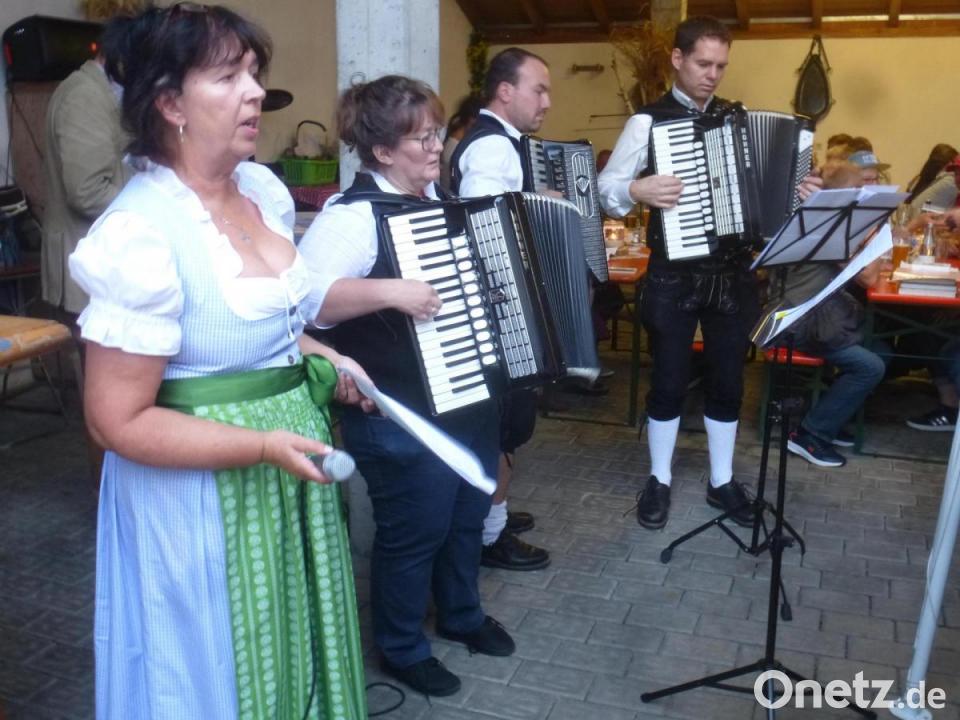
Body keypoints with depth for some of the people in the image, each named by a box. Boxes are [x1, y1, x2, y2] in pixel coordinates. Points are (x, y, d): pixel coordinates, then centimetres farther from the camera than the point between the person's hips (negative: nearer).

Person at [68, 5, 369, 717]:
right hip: (200, 496, -7)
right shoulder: (140, 233, -24)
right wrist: (263, 446, -26)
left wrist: (323, 358, 2)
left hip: (287, 469, 7)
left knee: (294, 653, 25)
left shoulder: (265, 188, 0)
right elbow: (120, 422, -20)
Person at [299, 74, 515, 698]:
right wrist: (391, 292, -36)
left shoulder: (441, 197, 8)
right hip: (404, 418, -8)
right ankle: (402, 647, 33)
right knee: (415, 531, 9)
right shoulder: (353, 215, -20)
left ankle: (462, 614, 47)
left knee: (467, 515, 23)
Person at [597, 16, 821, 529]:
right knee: (669, 380, 5)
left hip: (732, 272, 5)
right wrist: (637, 190, -28)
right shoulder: (649, 121, -5)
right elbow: (606, 186, -9)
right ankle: (659, 480, 22)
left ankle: (722, 481, 26)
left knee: (728, 380, 11)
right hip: (674, 275, -4)